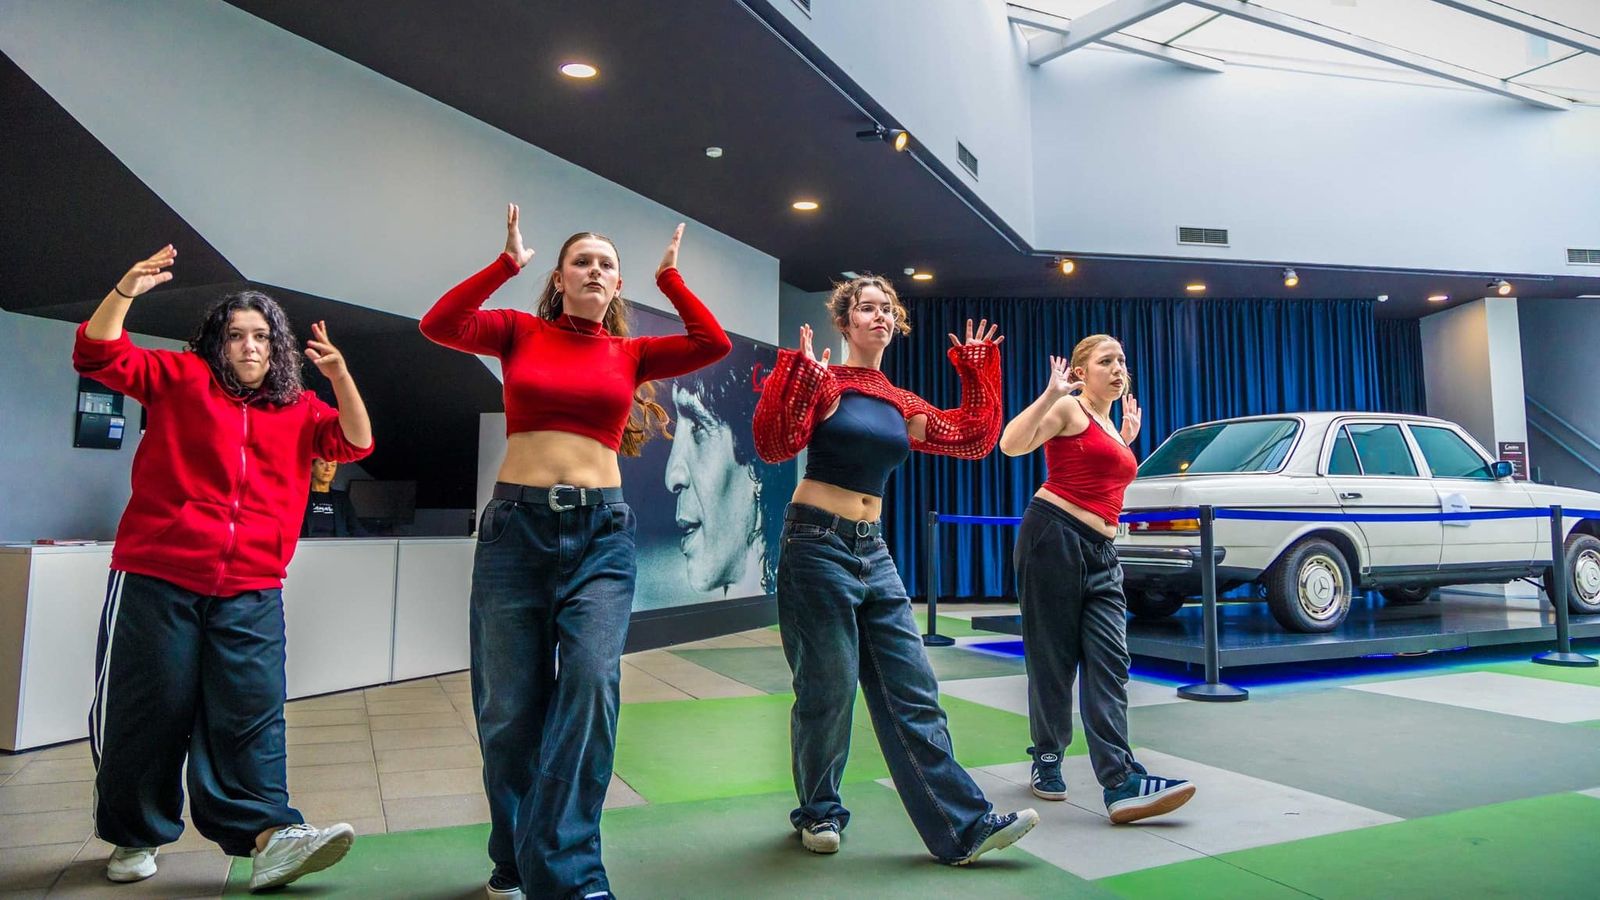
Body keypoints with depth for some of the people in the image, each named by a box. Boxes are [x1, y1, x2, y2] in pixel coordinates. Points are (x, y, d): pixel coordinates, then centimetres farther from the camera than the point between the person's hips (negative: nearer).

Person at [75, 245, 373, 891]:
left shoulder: (298, 409, 14)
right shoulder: (182, 379, 8)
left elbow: (354, 442, 4)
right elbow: (100, 356, -1)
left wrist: (339, 375, -9)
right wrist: (126, 291, -16)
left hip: (252, 592, 2)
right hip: (156, 578, -1)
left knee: (251, 711, -4)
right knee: (147, 709, 6)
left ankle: (268, 836, -7)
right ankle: (135, 836, 24)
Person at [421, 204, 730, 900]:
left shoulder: (630, 353, 9)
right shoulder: (521, 332, 8)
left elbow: (714, 345, -3)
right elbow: (439, 326, -8)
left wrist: (670, 277, 5)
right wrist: (507, 263, -6)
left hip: (600, 533, 0)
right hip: (516, 525, 0)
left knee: (593, 682, -18)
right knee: (508, 708, 6)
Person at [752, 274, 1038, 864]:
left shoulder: (901, 405, 13)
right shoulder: (823, 382, -4)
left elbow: (974, 437, 18)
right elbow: (775, 445, -18)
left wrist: (977, 372, 17)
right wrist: (798, 370, -24)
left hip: (873, 549, 6)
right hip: (817, 542, -6)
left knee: (913, 690, 4)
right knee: (828, 689, 1)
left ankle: (964, 826, 8)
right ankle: (818, 812, 25)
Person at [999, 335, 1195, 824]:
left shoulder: (1109, 425, 23)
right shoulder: (1069, 408, -1)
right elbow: (1012, 444, -17)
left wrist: (1128, 438, 27)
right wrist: (1050, 392, -17)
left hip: (1101, 552, 8)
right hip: (1054, 536, -7)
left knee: (1109, 662, -4)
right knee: (1053, 659, 2)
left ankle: (1121, 781, -9)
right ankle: (1047, 759, 19)